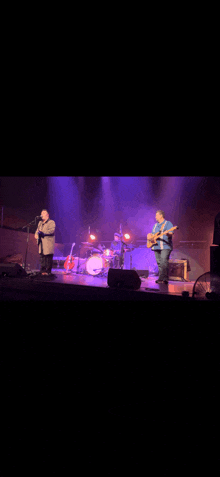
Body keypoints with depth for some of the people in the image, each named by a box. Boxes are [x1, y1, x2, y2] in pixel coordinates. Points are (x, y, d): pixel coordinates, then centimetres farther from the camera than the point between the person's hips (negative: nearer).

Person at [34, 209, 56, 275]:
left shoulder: (51, 222, 0)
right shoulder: (40, 223, 23)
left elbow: (51, 230, -15)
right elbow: (37, 230, 22)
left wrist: (43, 232, -22)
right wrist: (36, 234, -1)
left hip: (48, 243, -7)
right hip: (41, 244, 7)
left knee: (48, 257, -7)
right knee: (42, 257, 6)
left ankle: (48, 271, -2)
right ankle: (42, 271, 13)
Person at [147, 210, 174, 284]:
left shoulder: (168, 223, 1)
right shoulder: (155, 225, 23)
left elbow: (171, 234, -10)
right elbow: (151, 234, 29)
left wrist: (167, 234, -32)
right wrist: (149, 235, 6)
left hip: (165, 247, -7)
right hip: (156, 247, 7)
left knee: (164, 262, -17)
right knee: (159, 263, 6)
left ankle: (164, 279, -19)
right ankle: (161, 278, 10)